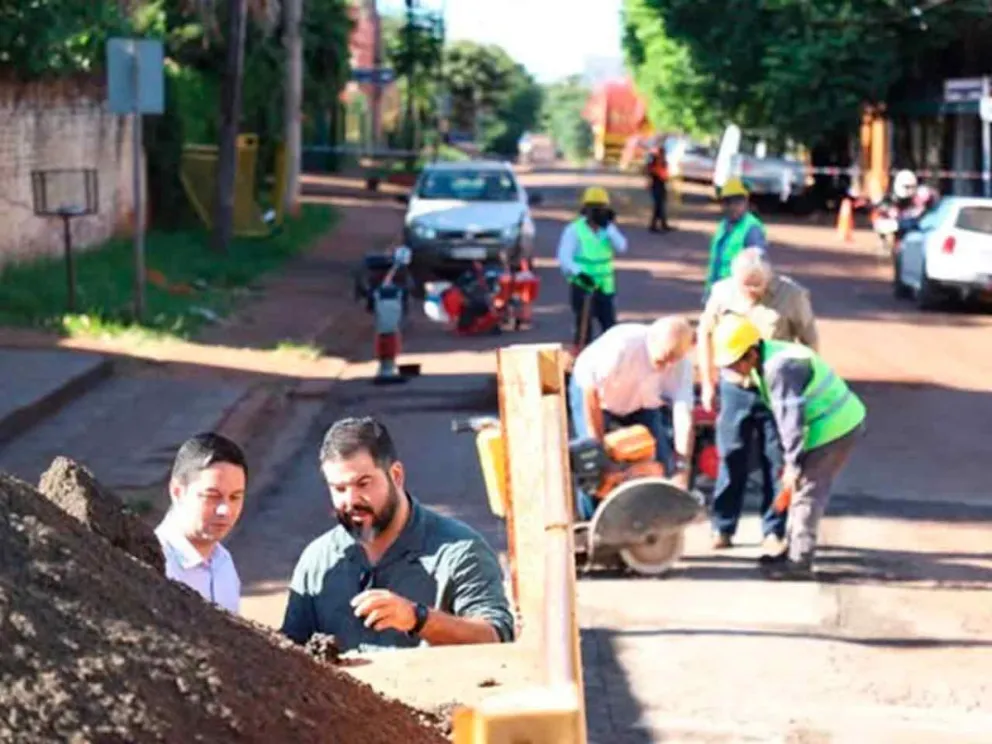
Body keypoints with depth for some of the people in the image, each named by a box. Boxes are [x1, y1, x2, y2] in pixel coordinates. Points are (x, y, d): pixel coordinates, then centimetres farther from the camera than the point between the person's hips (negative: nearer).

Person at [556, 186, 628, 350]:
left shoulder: (608, 229, 8)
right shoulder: (574, 230, -7)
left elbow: (621, 247, -8)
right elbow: (564, 257, -16)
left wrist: (609, 226, -13)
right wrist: (578, 273, -30)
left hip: (605, 286, 5)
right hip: (582, 286, -5)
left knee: (610, 327, 5)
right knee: (584, 328, -2)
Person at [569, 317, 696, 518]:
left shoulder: (682, 364, -29)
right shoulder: (622, 344, -41)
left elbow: (684, 418, -31)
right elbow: (591, 390, -31)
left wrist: (682, 469, -38)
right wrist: (596, 443, -26)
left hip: (640, 400, 4)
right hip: (591, 390, -4)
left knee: (661, 459, -6)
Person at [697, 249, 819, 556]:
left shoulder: (792, 295, -11)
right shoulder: (723, 292, -4)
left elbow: (809, 342, -1)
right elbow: (705, 334, 9)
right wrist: (707, 382, 9)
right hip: (735, 388, 2)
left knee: (776, 462, 4)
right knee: (731, 460, 6)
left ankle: (773, 532, 13)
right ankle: (723, 528, 17)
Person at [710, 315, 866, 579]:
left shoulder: (780, 368, -26)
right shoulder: (765, 365, 7)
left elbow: (792, 418, -25)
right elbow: (783, 416, 14)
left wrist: (793, 463, -19)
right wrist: (790, 459, 14)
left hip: (834, 428, -10)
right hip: (839, 422, 10)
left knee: (808, 491, -5)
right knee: (803, 488, 17)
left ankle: (800, 561, 0)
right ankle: (795, 551, 26)